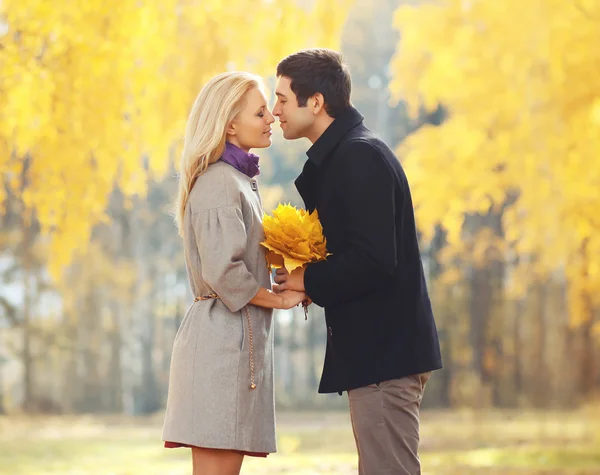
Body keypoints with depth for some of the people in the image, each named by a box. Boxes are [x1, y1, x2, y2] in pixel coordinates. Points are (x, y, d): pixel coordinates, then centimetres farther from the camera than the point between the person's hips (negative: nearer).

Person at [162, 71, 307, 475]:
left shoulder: (238, 180, 19)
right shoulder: (219, 183, -12)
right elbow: (222, 271, -21)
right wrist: (279, 299, -9)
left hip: (240, 336, 10)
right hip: (224, 335, -10)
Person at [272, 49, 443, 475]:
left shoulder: (360, 157, -15)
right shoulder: (340, 156, 18)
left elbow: (374, 261, -23)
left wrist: (309, 281, -10)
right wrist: (306, 272, 5)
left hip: (384, 353, -11)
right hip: (377, 348, 11)